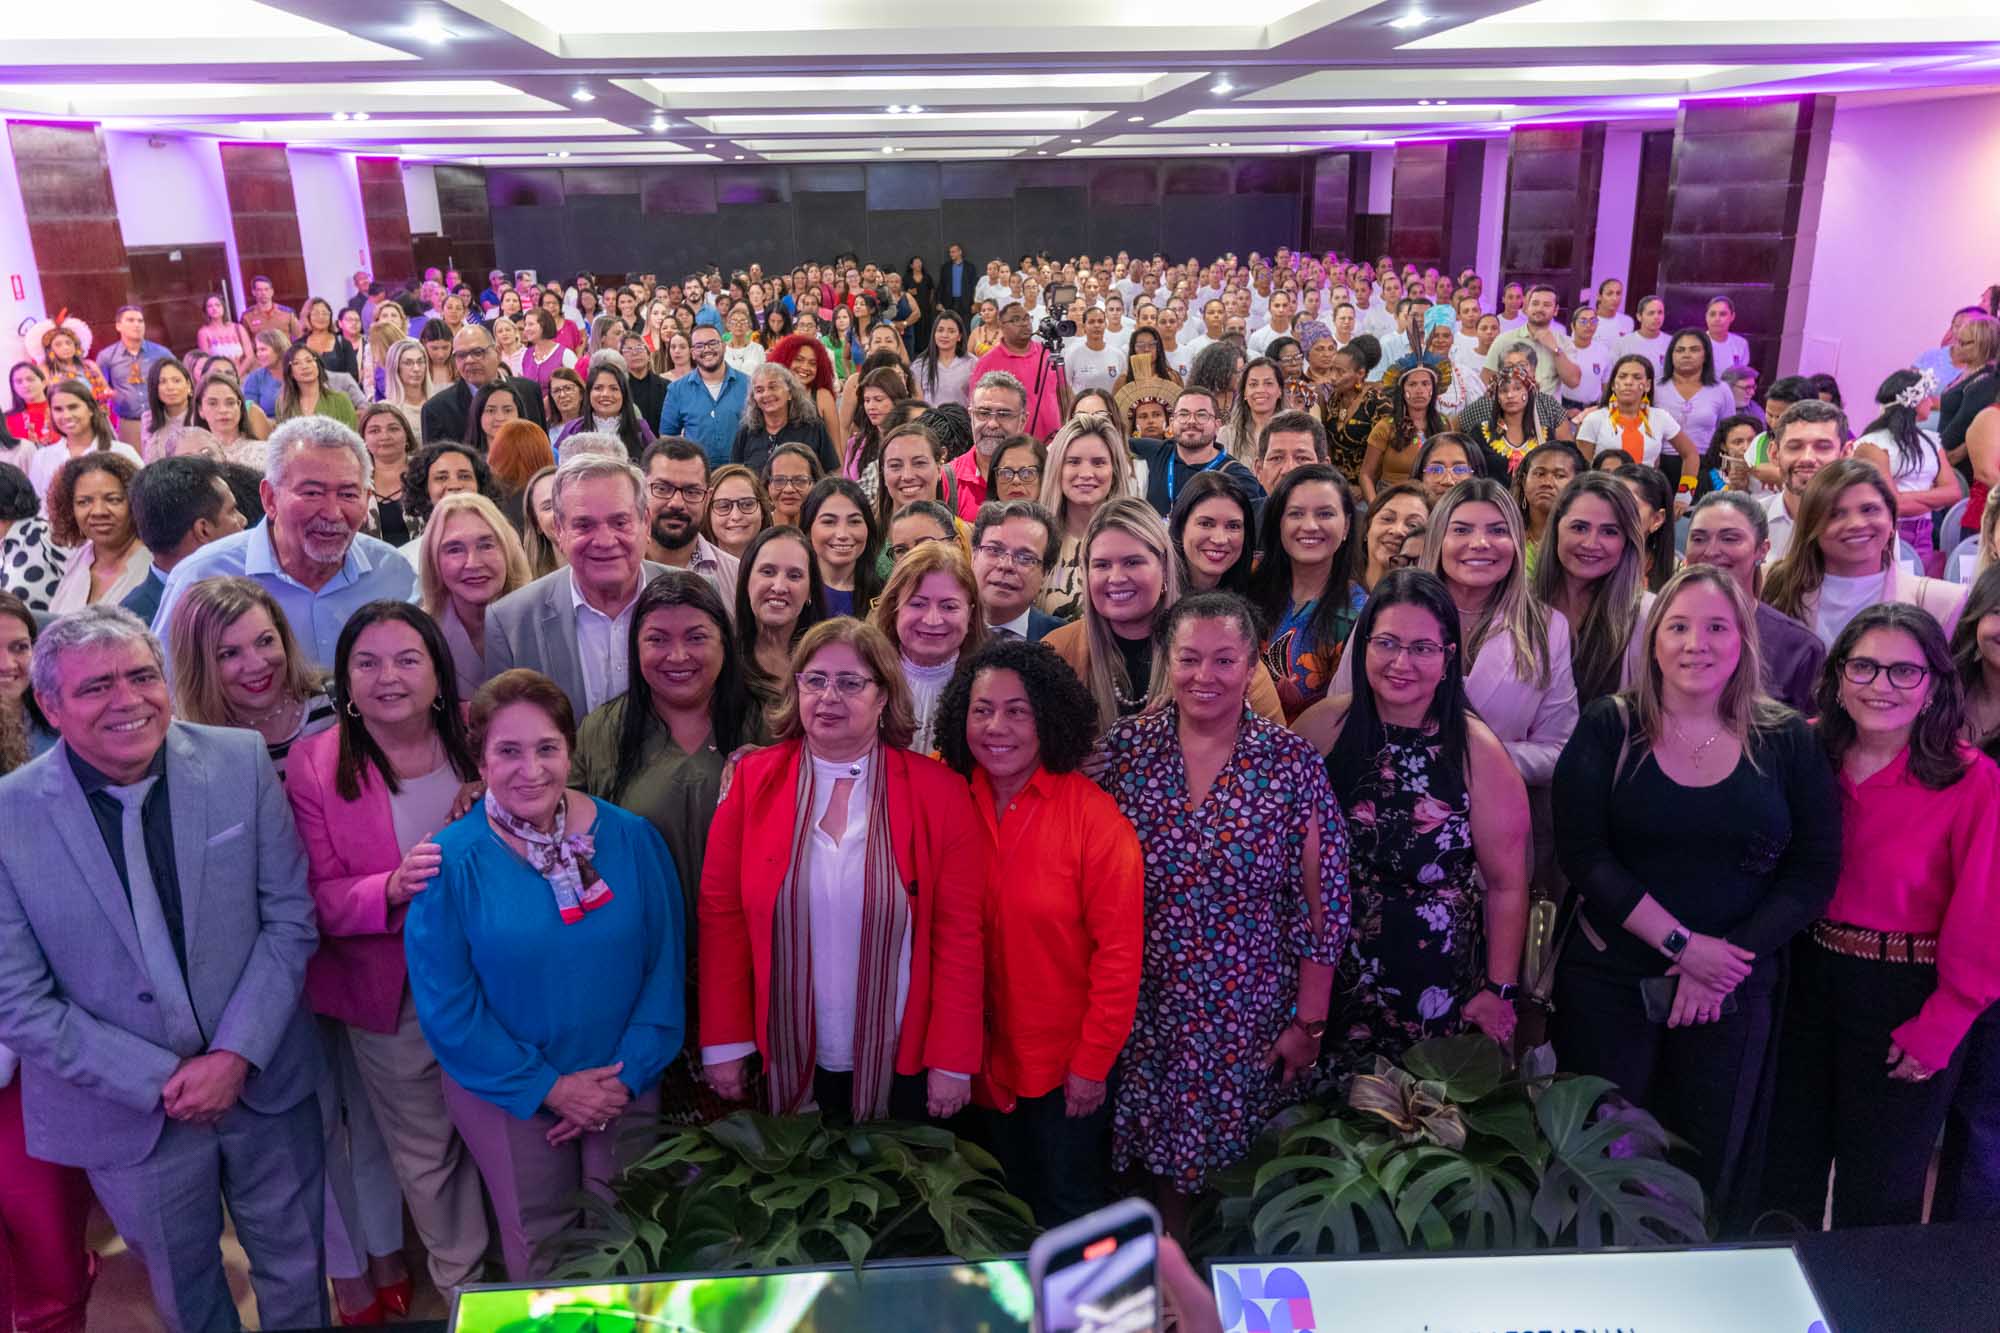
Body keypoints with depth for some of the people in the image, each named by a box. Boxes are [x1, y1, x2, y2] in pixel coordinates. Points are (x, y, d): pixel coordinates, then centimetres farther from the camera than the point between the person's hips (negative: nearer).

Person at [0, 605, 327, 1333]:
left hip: (265, 1081, 1)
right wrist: (162, 1080, -13)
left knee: (296, 1274, 19)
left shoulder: (241, 762, -10)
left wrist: (236, 1056, -14)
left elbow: (290, 918, -6)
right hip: (131, 1110, -1)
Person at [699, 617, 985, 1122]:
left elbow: (960, 932, -6)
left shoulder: (939, 791, -6)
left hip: (901, 1066, -1)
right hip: (785, 1064, 1)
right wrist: (724, 1043, -3)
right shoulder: (752, 779, -2)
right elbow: (721, 914, -1)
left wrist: (953, 1061, -8)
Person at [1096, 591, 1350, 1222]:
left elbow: (1321, 904, -5)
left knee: (1237, 1160, 9)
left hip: (1249, 1015, -1)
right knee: (1157, 1148, 12)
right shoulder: (1124, 749, -4)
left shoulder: (1292, 762, -8)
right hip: (1142, 1007, 1)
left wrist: (1309, 1022, -5)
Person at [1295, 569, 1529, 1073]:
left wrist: (1500, 990, -3)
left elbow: (1506, 885, -5)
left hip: (1437, 989, -1)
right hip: (1328, 975, 2)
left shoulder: (1477, 752, -12)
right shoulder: (1321, 727, -8)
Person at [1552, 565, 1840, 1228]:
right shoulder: (1609, 728, -3)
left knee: (1713, 1165, 13)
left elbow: (1814, 872, -1)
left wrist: (1728, 957, -12)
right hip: (1610, 982, -1)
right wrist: (1681, 943, -17)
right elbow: (1583, 855, -10)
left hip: (1734, 992, 1)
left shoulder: (1787, 741, 2)